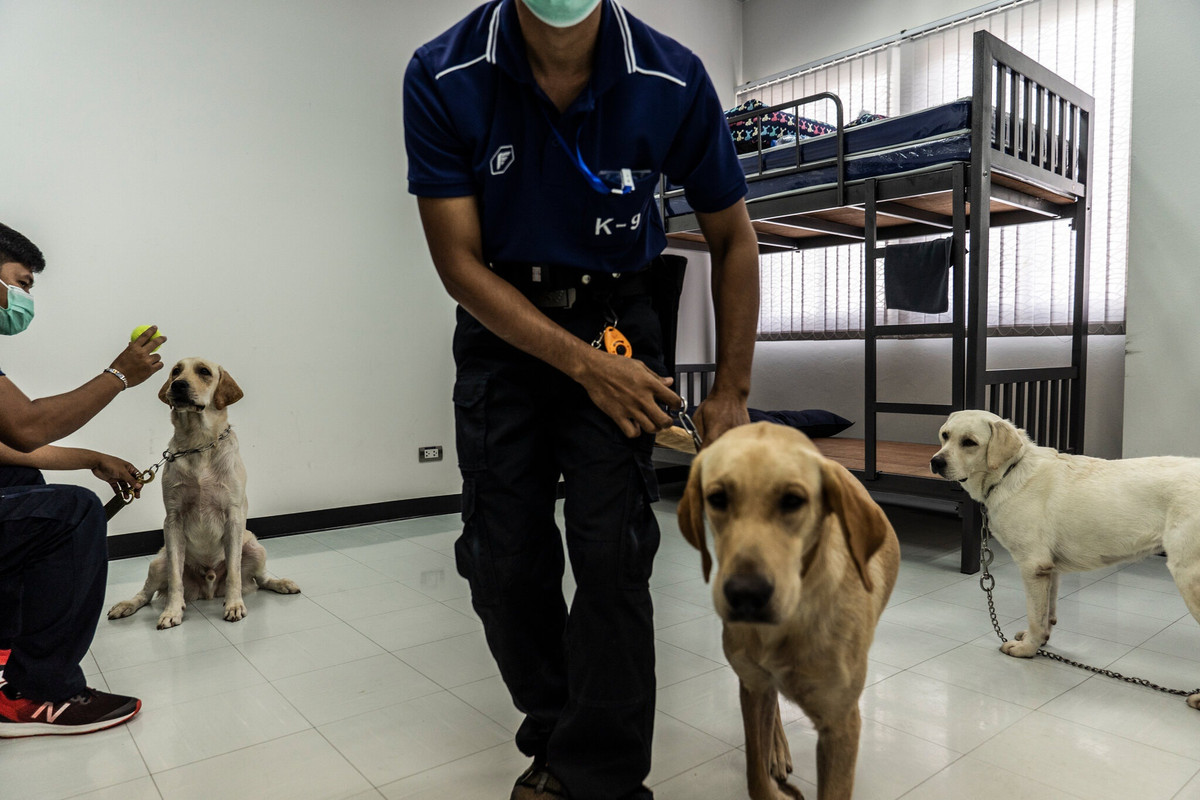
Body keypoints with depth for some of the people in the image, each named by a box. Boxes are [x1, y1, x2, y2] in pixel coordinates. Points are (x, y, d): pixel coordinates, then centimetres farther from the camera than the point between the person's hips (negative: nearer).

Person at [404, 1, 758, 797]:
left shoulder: (673, 80, -14)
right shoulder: (443, 78, -15)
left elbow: (733, 239, -3)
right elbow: (459, 262, -13)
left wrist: (731, 393, -5)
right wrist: (584, 366, -20)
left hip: (616, 319, 0)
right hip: (502, 324, 1)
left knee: (611, 549, -11)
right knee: (502, 557, 2)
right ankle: (556, 732, 28)